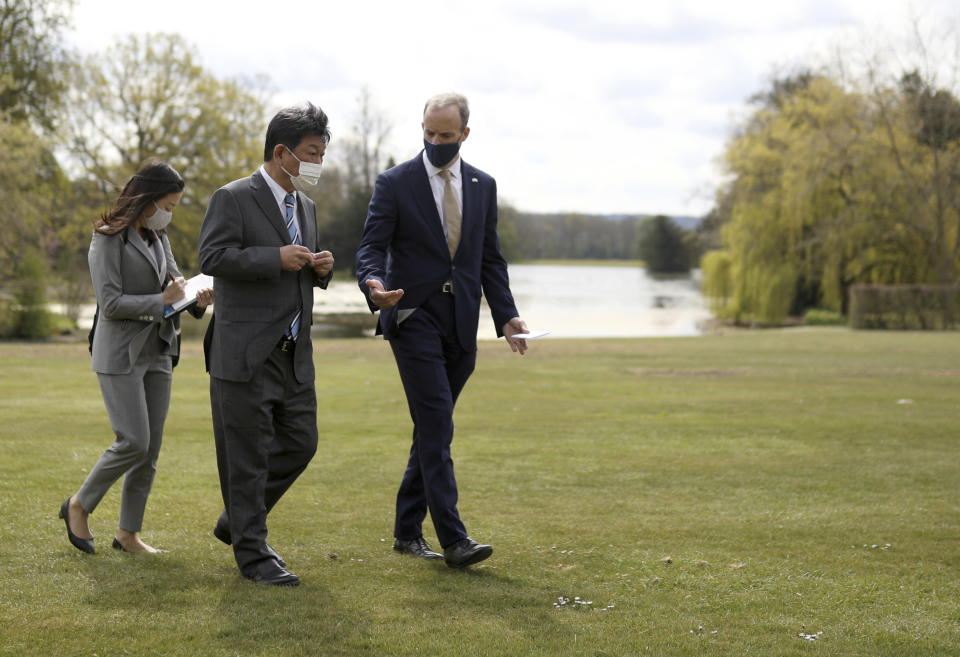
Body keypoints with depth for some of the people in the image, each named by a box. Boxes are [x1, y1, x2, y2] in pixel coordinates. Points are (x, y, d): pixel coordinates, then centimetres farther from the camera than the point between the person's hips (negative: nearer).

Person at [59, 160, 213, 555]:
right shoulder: (108, 239, -10)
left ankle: (128, 534, 13)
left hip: (157, 353, 7)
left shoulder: (157, 237, 12)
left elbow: (175, 281, 17)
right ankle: (79, 506, 8)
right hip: (120, 354, -7)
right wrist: (162, 301, -17)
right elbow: (110, 303, -16)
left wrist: (196, 300, -5)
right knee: (134, 443, -13)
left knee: (151, 450, 5)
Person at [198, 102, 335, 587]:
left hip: (294, 355, 8)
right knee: (248, 456, -1)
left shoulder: (305, 207, 16)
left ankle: (236, 521, 28)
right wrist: (276, 258, -22)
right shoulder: (233, 199, -9)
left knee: (300, 443, 10)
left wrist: (320, 267, 3)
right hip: (245, 355, -8)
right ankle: (252, 553, 8)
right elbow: (212, 257, -18)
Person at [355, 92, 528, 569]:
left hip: (461, 324, 5)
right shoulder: (395, 183, -2)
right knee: (436, 427, -13)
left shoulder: (483, 186, 10)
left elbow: (490, 258, 14)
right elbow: (372, 246, -6)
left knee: (432, 430, 10)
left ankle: (407, 530, 20)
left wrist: (506, 316, 5)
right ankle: (453, 539, -15)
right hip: (414, 319, -4)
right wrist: (374, 286, -27)